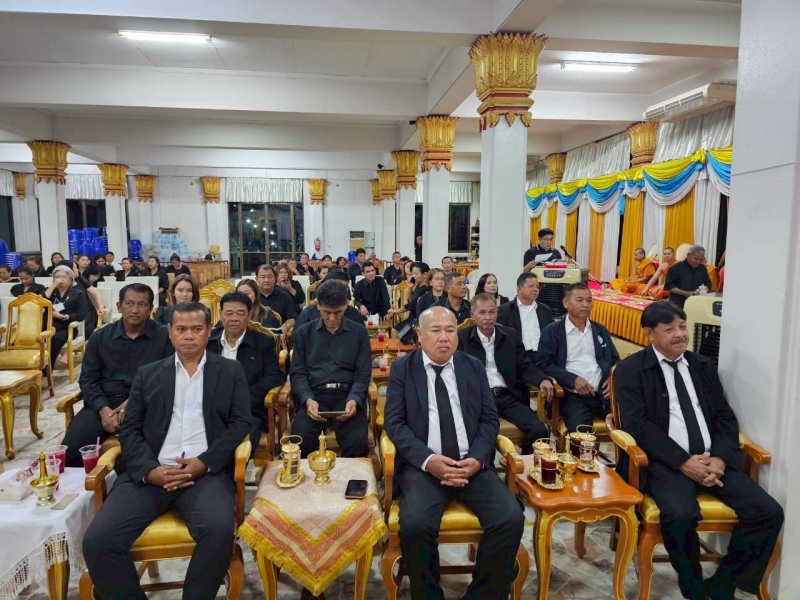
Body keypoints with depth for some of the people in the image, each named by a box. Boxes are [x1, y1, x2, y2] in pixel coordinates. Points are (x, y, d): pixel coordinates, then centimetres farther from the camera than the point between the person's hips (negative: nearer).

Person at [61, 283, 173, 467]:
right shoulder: (101, 337, 13)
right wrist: (103, 409, -9)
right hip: (103, 404, 3)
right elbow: (88, 379, 9)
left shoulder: (164, 336, 3)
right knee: (70, 450, -21)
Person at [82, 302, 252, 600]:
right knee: (97, 540, -19)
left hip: (207, 472, -2)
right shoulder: (147, 374, 16)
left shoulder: (231, 371, 11)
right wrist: (149, 470, -10)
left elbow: (240, 423, 3)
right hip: (151, 472, 2)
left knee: (219, 529, -30)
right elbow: (130, 429, 9)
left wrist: (204, 462, -12)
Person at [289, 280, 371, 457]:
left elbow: (363, 375, 6)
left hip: (347, 396, 0)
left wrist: (354, 400, -15)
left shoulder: (359, 333, 11)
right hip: (314, 396, 0)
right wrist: (308, 399, -13)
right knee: (300, 443, -28)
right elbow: (298, 373, 7)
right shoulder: (303, 332, 13)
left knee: (358, 444, -27)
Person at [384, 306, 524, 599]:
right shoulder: (402, 368, 4)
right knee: (415, 524, -28)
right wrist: (428, 460, -17)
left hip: (471, 462, 3)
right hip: (423, 464, -2)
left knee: (511, 518, -19)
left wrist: (477, 459, -10)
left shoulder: (474, 367, 10)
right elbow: (394, 423, -2)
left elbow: (489, 419, 8)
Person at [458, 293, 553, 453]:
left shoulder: (511, 335, 14)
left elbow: (524, 366, 11)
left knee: (540, 431, -16)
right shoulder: (462, 338, 4)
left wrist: (543, 380, -9)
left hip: (510, 397, 4)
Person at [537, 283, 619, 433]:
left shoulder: (600, 330, 19)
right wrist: (573, 379, -15)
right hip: (573, 395, -5)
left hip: (603, 392, 5)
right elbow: (543, 364, -4)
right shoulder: (552, 331, 4)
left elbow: (615, 360, 22)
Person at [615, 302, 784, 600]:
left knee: (769, 512, -14)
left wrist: (720, 458, -7)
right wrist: (683, 462, -17)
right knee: (681, 515, -32)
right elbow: (636, 425, -10)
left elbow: (725, 418, 12)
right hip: (666, 462, -5)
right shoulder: (632, 368, 0)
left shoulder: (704, 366, 16)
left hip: (712, 459, 5)